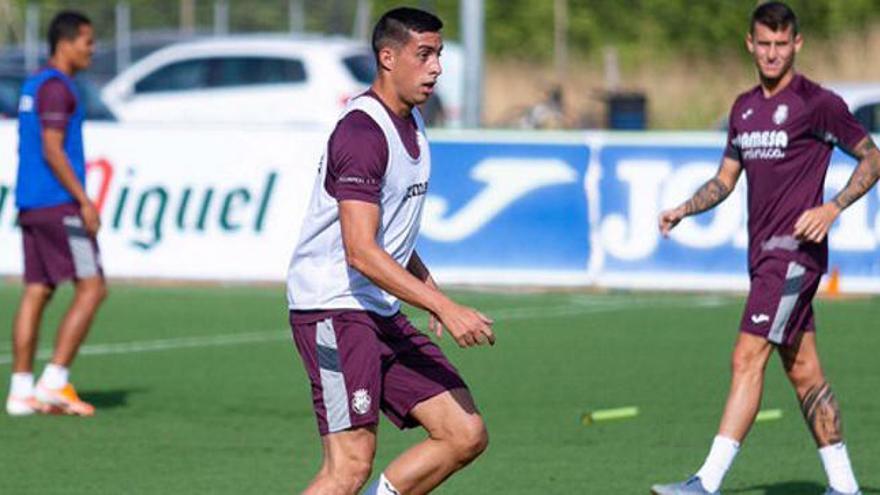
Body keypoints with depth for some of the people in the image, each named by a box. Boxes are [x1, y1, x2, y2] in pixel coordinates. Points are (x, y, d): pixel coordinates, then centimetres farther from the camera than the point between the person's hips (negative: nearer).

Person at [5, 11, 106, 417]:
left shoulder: (32, 86, 19)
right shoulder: (56, 87, -11)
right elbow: (52, 151, -18)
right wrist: (83, 201, -18)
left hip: (31, 207, 10)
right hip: (58, 205, -10)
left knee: (36, 293, 6)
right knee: (91, 289, -6)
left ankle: (21, 391, 2)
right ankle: (54, 382, -10)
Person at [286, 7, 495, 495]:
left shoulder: (410, 124, 14)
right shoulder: (361, 131, -17)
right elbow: (361, 252, -25)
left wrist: (429, 289, 17)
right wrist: (446, 308, -28)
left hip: (382, 313, 10)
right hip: (333, 309, -10)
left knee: (466, 436, 2)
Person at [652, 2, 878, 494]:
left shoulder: (817, 103, -7)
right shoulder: (745, 107, 15)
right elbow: (725, 180, 22)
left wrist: (833, 208, -15)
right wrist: (683, 210, 5)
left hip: (795, 249, -8)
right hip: (764, 252, 8)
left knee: (748, 358, -15)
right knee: (804, 370, 10)